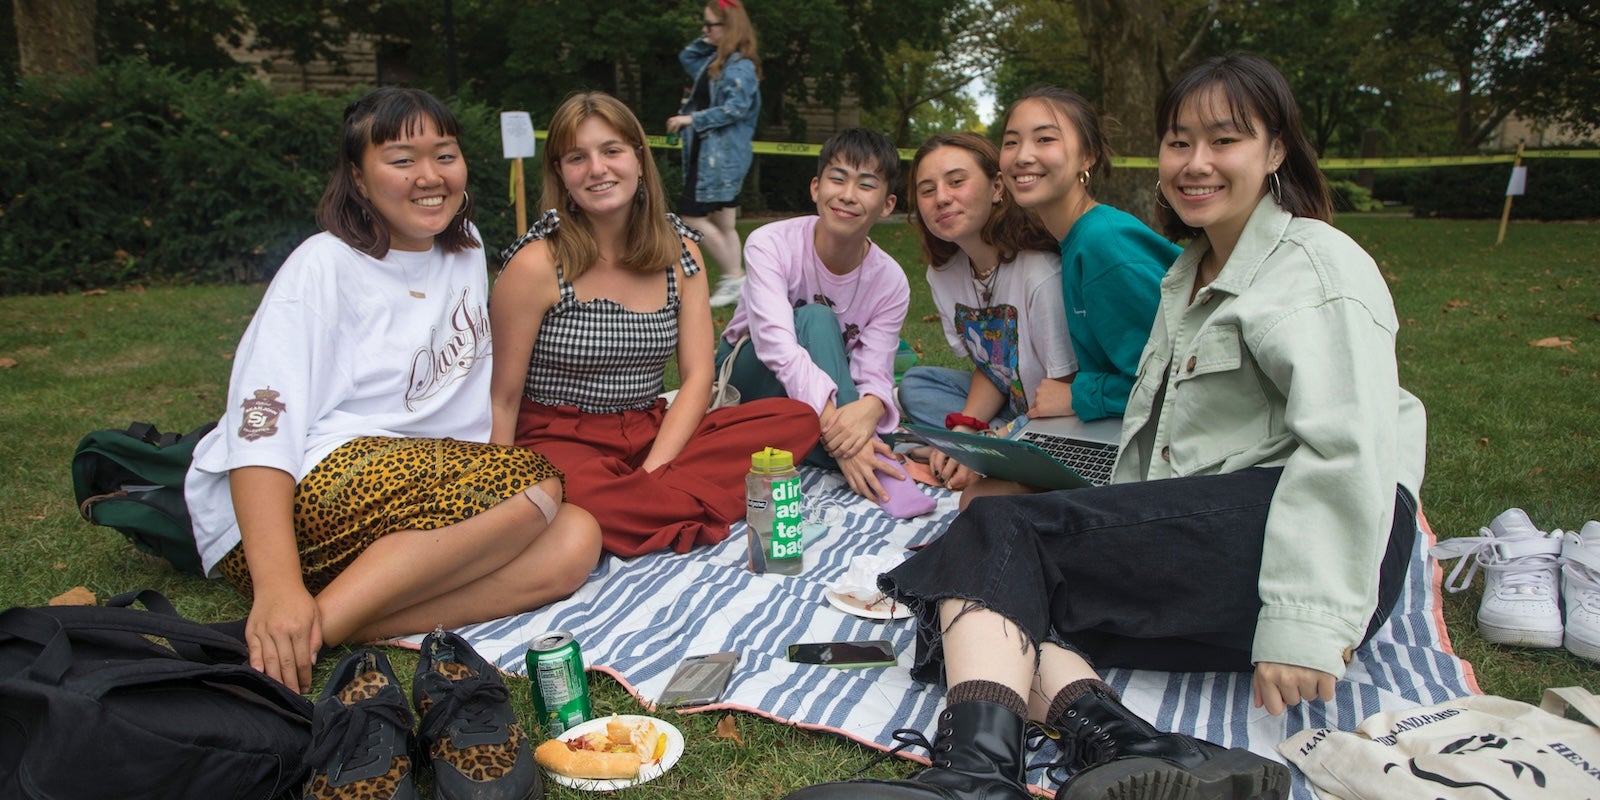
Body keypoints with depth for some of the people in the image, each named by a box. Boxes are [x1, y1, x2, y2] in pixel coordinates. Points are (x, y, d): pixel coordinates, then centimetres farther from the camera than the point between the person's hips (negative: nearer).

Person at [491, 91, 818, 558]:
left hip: (654, 434, 5)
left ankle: (640, 498, -21)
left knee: (797, 419, -15)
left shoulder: (679, 253, 4)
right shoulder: (536, 264, -8)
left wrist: (652, 471, -15)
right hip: (560, 440, -5)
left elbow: (697, 376, -1)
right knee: (580, 494, -42)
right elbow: (501, 400, -7)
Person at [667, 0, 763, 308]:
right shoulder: (714, 59, 12)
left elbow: (735, 108, -24)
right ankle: (733, 283, 16)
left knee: (692, 217, -7)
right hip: (708, 152, 10)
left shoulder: (740, 66, -16)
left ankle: (735, 277, 1)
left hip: (721, 155, -10)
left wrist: (692, 119, -21)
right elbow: (686, 58, 26)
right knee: (723, 223, 11)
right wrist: (706, 41, 9)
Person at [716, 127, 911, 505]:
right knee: (816, 319, -34)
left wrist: (869, 408, -47)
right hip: (748, 379, -2)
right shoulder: (770, 244, -22)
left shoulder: (891, 282, -12)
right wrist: (835, 431, -50)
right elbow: (777, 345, -37)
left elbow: (875, 375, -20)